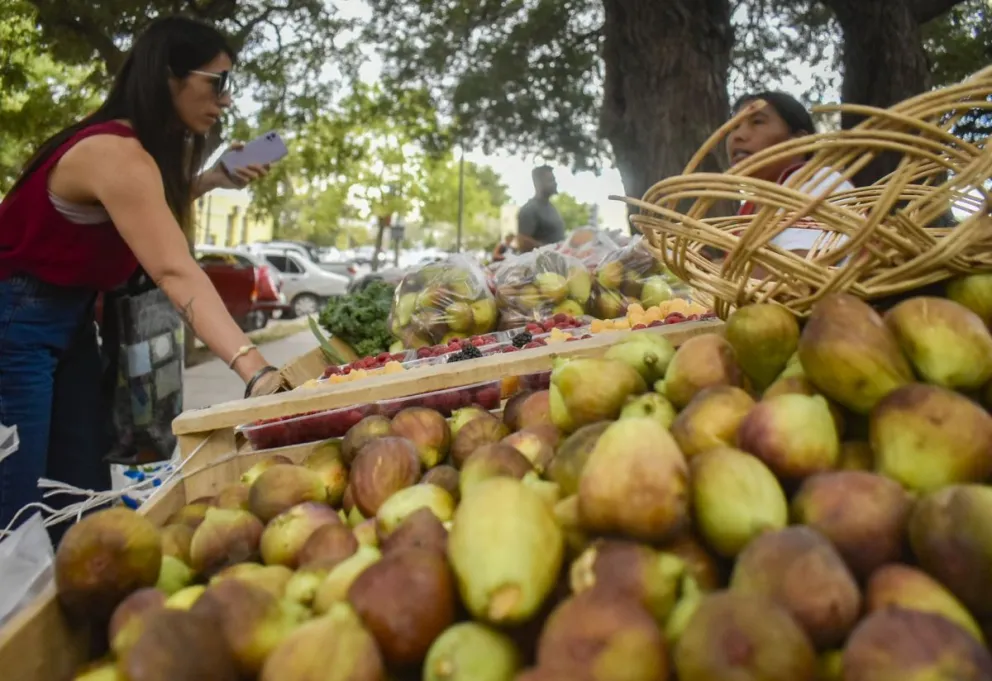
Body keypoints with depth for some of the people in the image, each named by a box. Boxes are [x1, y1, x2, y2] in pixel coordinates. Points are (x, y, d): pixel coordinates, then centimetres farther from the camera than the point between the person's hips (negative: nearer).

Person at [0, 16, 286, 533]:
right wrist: (256, 370, -47)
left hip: (68, 316, 9)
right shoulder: (115, 153, -27)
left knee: (83, 488, 10)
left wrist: (210, 181, 3)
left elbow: (149, 212, 20)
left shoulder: (153, 149, 3)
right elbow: (176, 273, -38)